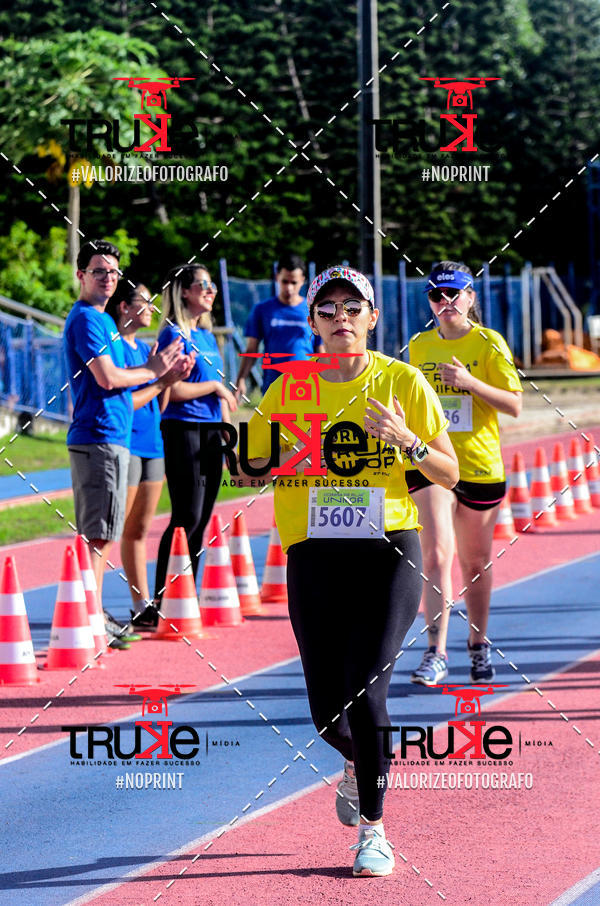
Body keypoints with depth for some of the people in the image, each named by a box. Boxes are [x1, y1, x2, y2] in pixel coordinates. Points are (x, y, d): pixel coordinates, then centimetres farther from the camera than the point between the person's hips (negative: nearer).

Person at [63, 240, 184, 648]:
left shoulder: (103, 320, 20)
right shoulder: (85, 319, -11)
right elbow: (107, 378, -19)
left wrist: (161, 372, 14)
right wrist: (151, 372, -5)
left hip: (113, 436, 10)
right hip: (98, 436, -10)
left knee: (100, 533, 13)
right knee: (99, 533, -11)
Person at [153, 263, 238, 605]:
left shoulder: (208, 336, 17)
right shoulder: (174, 334, -8)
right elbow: (173, 390, -17)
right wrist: (215, 386, -8)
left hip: (210, 433, 8)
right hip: (183, 431, -8)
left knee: (201, 519, 8)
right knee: (187, 517, -11)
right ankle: (161, 600, -9)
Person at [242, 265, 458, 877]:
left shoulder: (402, 382, 1)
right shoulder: (289, 389, 5)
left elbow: (450, 475, 4)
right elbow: (248, 466, 12)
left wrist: (408, 442, -14)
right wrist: (287, 461, -9)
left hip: (388, 551, -2)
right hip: (314, 555, 2)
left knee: (366, 693, -15)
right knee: (328, 713, 2)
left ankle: (373, 828, 3)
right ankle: (358, 762, 39)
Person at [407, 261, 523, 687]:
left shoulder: (489, 343, -3)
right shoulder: (420, 346, 7)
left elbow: (514, 404, -8)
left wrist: (469, 382, -19)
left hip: (480, 465, -1)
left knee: (476, 562, 11)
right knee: (436, 555, -15)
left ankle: (479, 645, 30)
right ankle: (436, 653, -18)